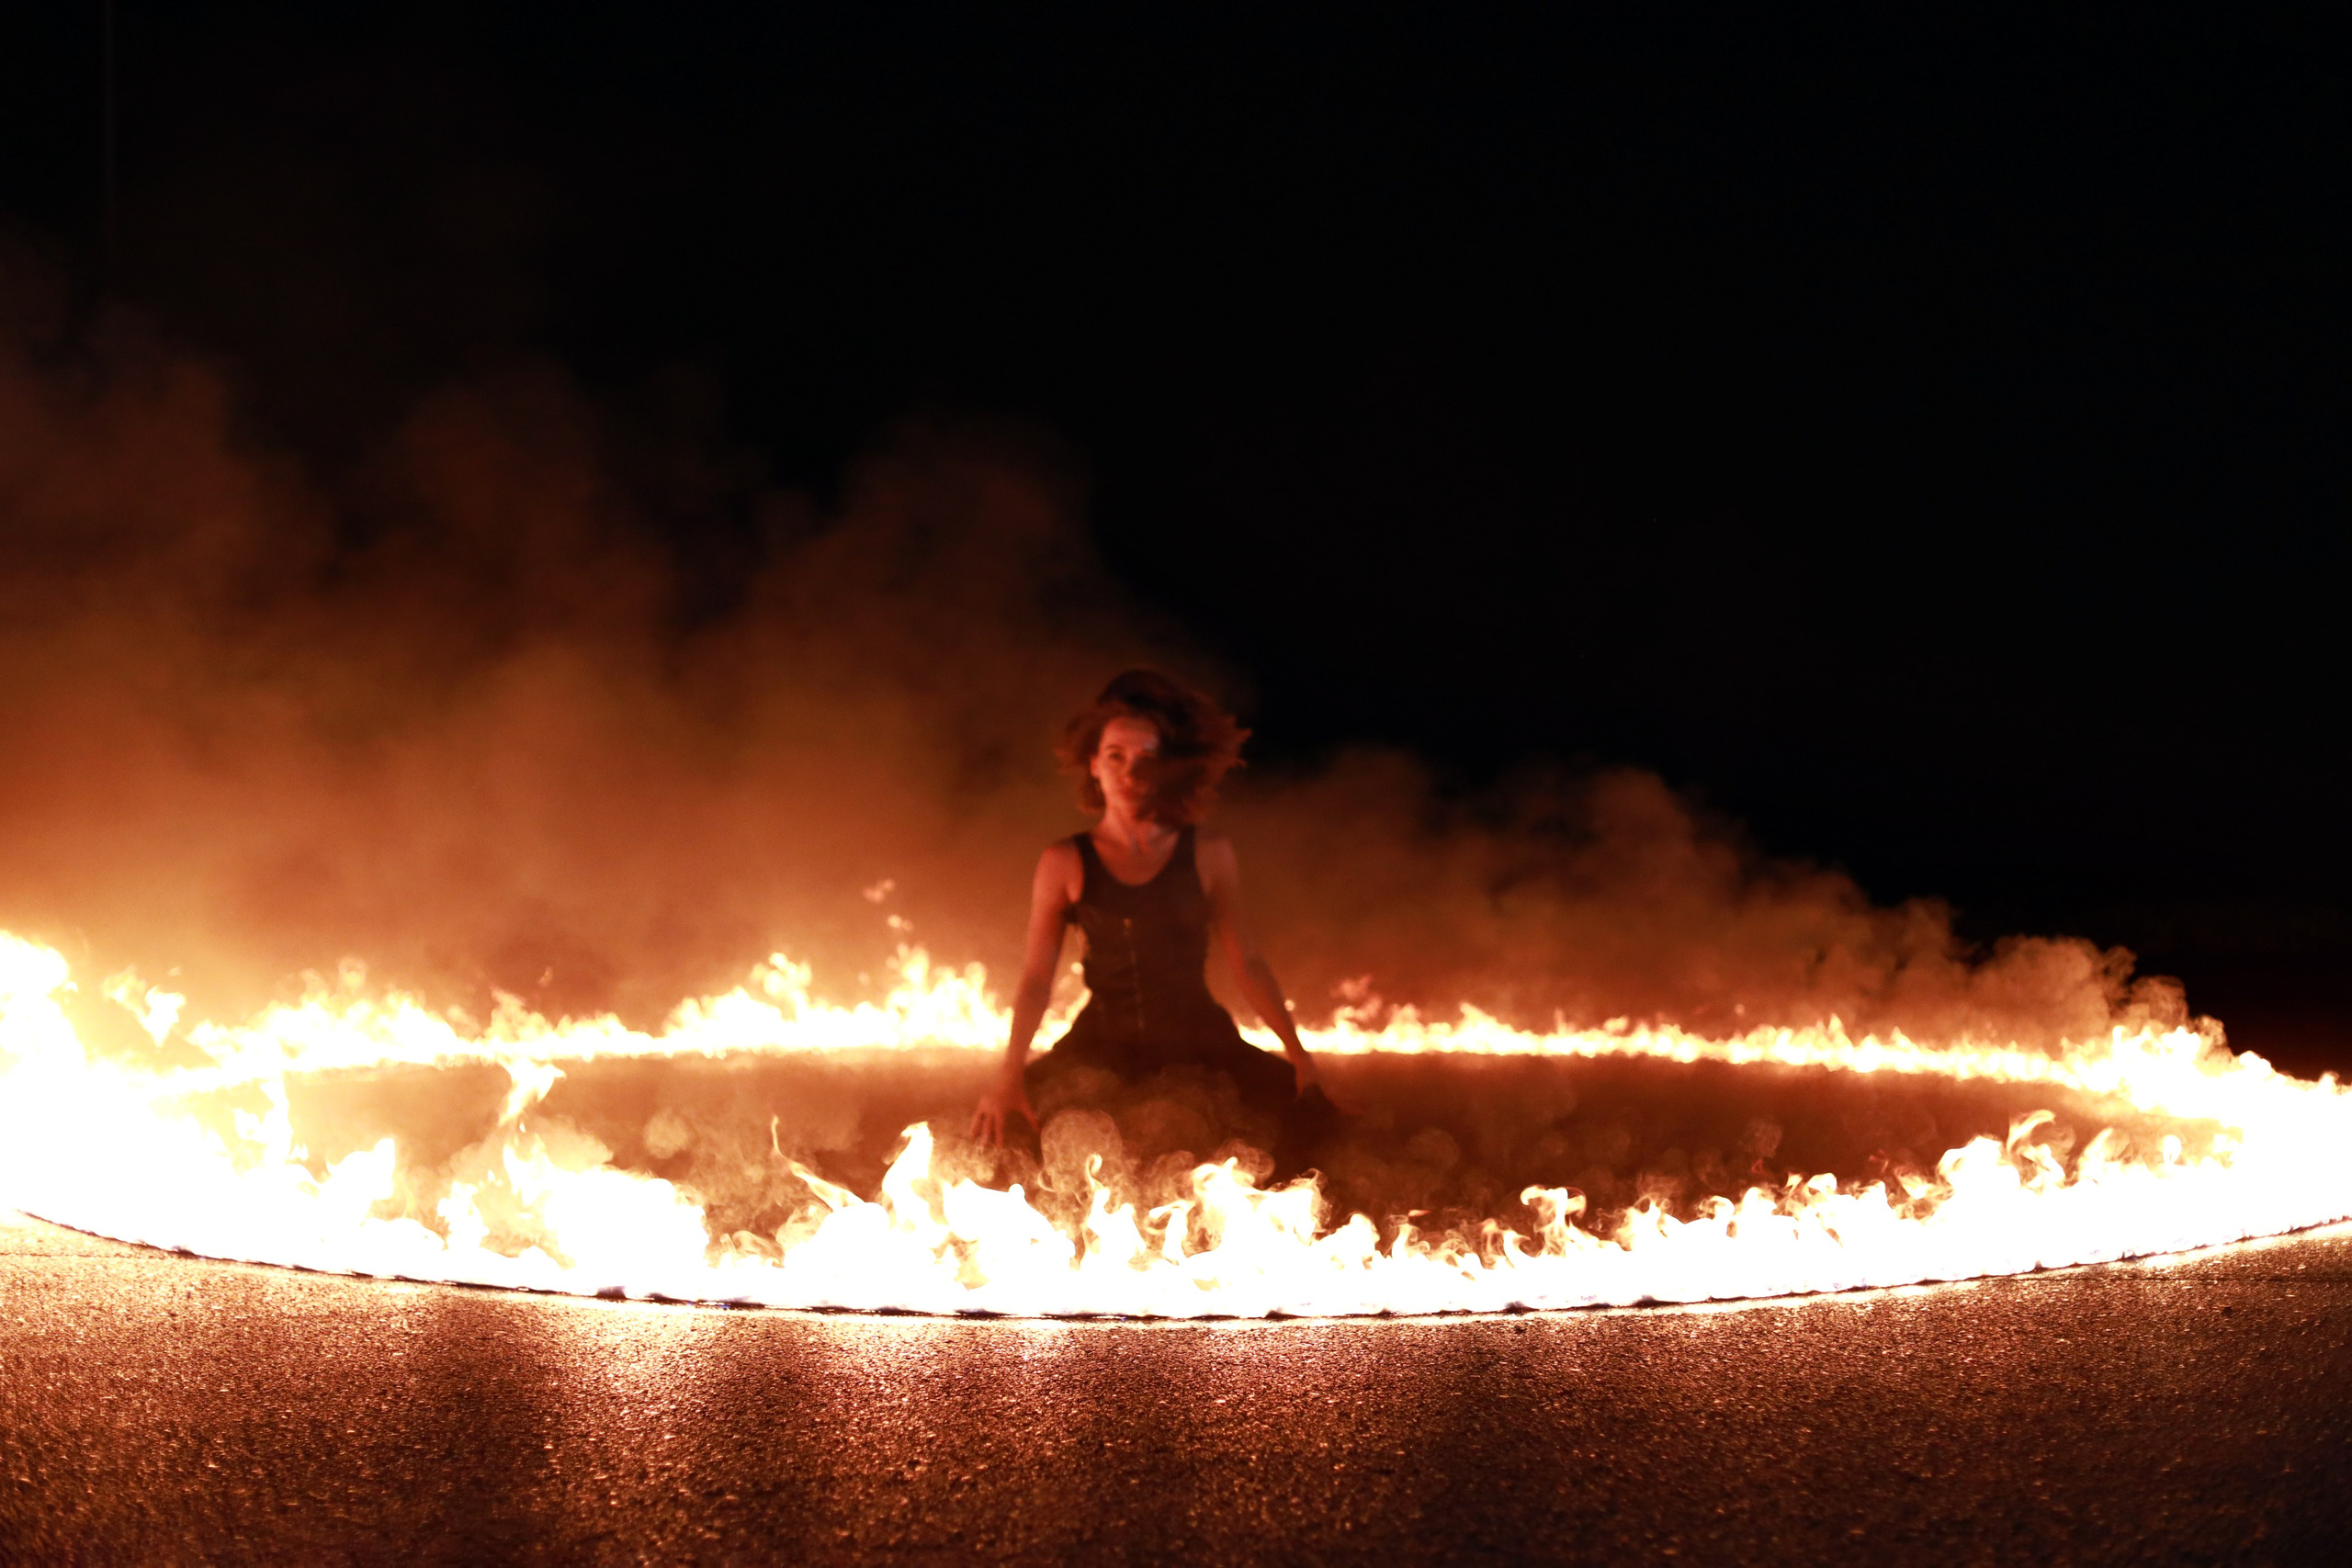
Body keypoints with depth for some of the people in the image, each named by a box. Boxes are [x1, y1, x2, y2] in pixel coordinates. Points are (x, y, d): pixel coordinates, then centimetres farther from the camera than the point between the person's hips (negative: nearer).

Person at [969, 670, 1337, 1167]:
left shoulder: (1209, 856, 2)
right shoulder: (1064, 864, 0)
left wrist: (1297, 1052, -1)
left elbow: (1246, 963, 6)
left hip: (1198, 1042, 0)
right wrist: (1010, 1075, -10)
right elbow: (1036, 977, 0)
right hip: (1105, 1045, 0)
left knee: (1311, 1112, -19)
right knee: (995, 1121, -17)